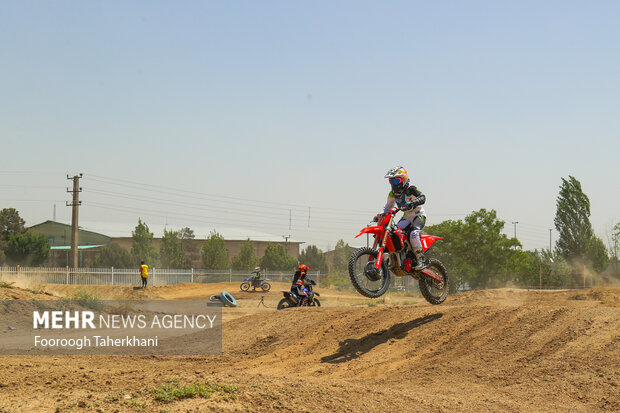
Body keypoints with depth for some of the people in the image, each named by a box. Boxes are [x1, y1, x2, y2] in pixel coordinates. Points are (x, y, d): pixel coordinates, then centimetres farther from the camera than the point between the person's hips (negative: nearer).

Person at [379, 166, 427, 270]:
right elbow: (389, 205, 19)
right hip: (407, 216, 7)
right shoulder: (392, 193, 5)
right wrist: (380, 215, 5)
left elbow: (422, 197, -29)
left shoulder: (411, 189, -16)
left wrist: (412, 202, -47)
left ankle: (421, 260, -30)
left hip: (419, 215, -7)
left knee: (413, 233, -31)